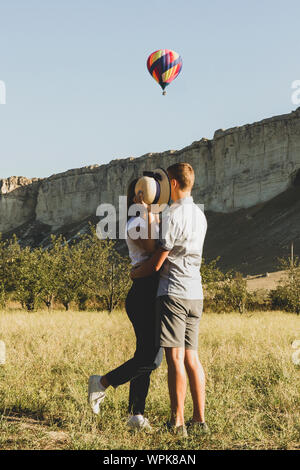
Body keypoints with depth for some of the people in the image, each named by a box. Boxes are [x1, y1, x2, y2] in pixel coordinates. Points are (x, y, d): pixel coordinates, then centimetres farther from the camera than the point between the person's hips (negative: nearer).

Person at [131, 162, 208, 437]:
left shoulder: (174, 216, -12)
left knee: (175, 358, -7)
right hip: (195, 294, 8)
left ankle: (178, 422, -6)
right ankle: (200, 419, 10)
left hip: (173, 293, -8)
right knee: (191, 358, 9)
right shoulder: (200, 216, 14)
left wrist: (134, 274, 10)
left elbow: (156, 264, -9)